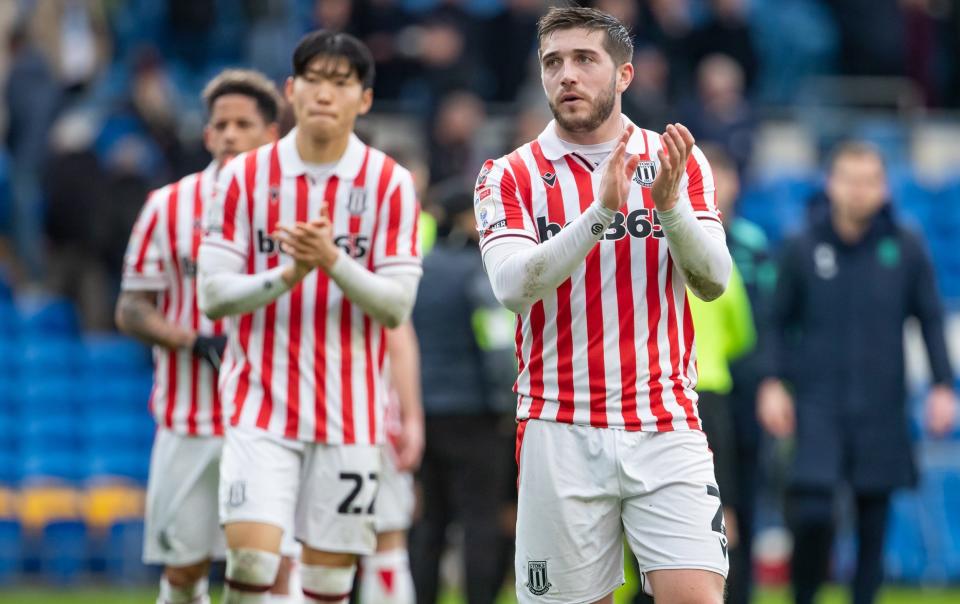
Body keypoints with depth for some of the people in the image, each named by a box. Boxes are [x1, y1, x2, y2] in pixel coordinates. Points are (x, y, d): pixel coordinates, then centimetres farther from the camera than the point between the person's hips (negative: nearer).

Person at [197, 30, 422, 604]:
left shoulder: (391, 184, 0)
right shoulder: (246, 176, 2)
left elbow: (397, 304, -5)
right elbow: (214, 294, -2)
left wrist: (333, 261, -22)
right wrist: (290, 274, -18)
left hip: (350, 412, 0)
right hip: (262, 404, 0)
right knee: (251, 555, -17)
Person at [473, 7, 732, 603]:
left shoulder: (681, 163, 8)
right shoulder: (510, 177, 3)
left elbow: (713, 281, -2)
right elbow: (514, 284, -14)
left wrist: (669, 201, -19)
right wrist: (600, 212, -26)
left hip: (666, 430, 0)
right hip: (560, 436, 0)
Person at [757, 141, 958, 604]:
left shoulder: (906, 249, 2)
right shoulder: (803, 249, 1)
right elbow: (779, 322, 8)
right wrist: (773, 383, -2)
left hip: (881, 410, 1)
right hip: (817, 406, -1)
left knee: (874, 521, 3)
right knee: (811, 513, -15)